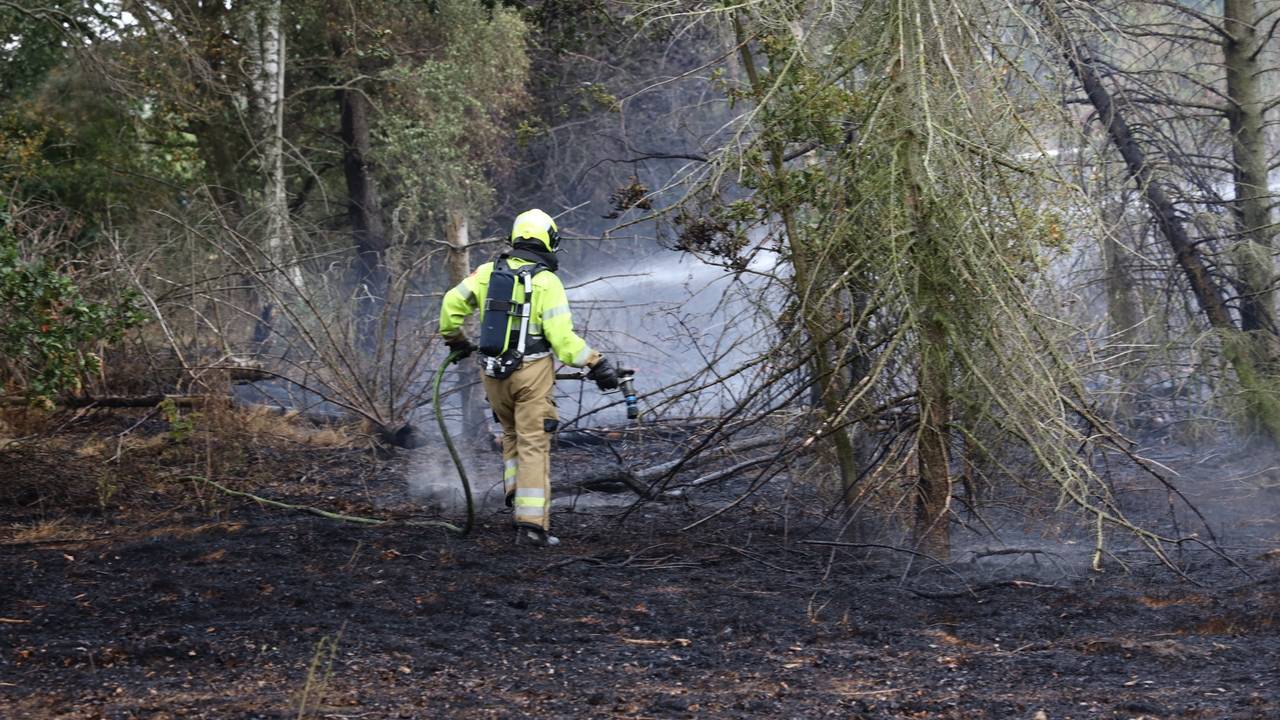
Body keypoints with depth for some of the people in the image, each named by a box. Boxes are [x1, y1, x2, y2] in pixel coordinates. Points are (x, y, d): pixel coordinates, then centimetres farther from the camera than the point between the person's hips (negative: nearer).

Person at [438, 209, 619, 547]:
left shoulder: (489, 272, 4)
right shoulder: (547, 282, -10)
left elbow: (452, 303, 8)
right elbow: (562, 337, -16)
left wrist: (455, 339, 25)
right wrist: (596, 365, -9)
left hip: (493, 372, 5)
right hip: (531, 371, -5)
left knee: (512, 435, 26)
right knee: (534, 445, -3)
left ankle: (515, 495, 18)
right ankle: (531, 523, -6)